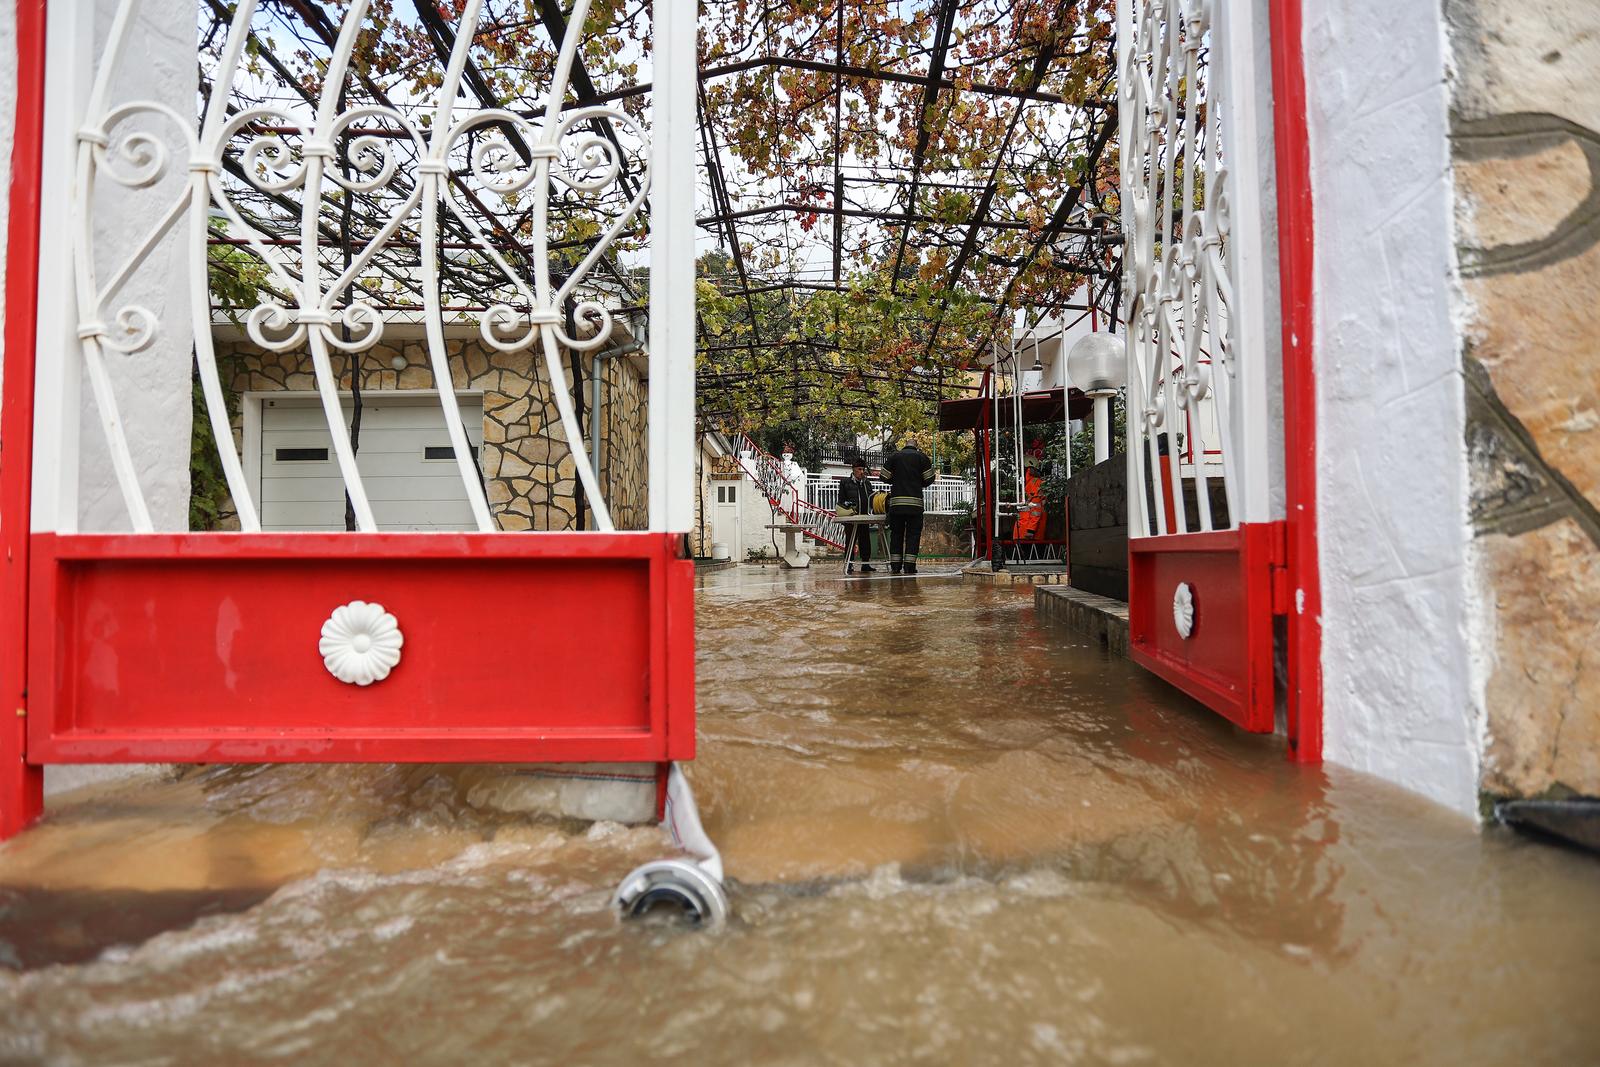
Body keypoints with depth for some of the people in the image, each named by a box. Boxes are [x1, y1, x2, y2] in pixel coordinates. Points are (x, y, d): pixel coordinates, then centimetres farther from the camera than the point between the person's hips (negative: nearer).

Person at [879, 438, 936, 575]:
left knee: (896, 533, 8)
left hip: (896, 502, 2)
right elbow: (929, 479, 2)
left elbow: (885, 477, 6)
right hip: (915, 501, -1)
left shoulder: (894, 456, 8)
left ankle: (895, 567, 7)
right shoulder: (922, 457, 6)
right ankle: (909, 566, -4)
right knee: (913, 533, 2)